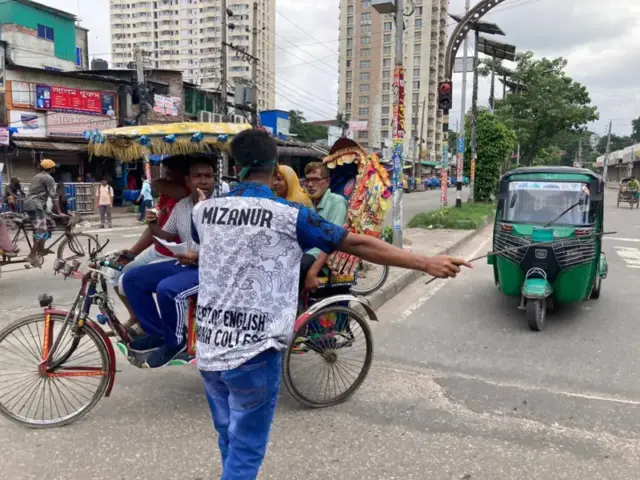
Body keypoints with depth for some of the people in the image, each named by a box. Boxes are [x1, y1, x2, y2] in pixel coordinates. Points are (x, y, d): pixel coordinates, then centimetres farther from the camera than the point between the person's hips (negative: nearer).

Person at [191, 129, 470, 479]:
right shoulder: (289, 215, -12)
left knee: (230, 441, 24)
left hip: (208, 349, 6)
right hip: (252, 354, -5)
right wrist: (427, 264, -5)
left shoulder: (203, 211, 2)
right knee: (245, 451, 10)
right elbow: (358, 245, -11)